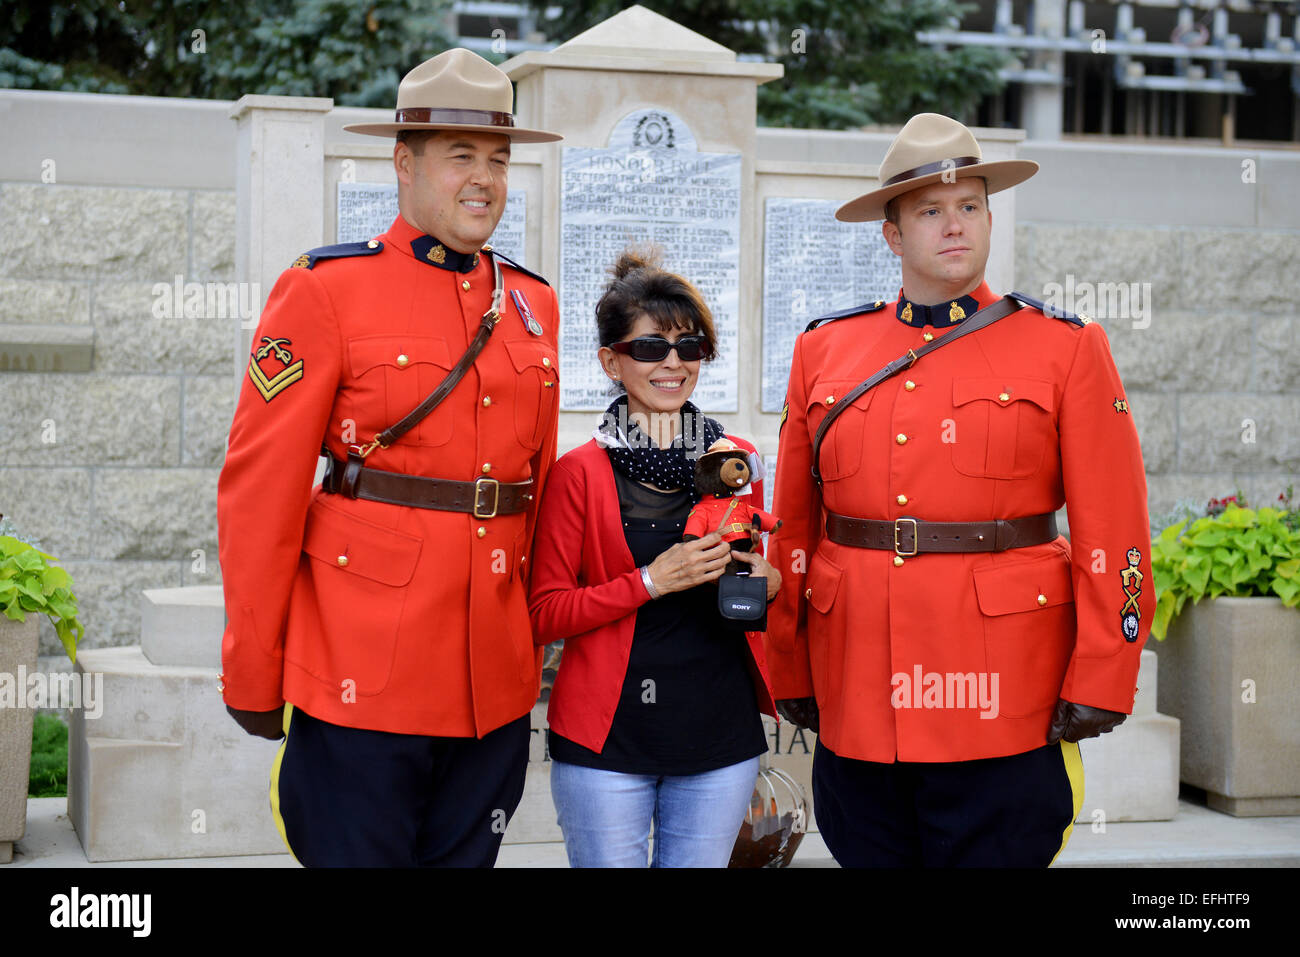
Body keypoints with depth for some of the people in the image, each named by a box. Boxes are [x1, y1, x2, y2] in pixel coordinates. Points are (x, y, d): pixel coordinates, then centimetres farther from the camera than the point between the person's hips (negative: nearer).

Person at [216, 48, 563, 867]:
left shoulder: (533, 303, 12)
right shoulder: (325, 291, -5)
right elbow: (259, 492, -6)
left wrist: (533, 643, 15)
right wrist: (253, 682, -6)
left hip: (496, 691, 5)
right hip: (362, 678, -5)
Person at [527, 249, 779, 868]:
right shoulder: (580, 473, -4)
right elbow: (543, 616, -5)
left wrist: (765, 581, -3)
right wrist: (651, 582, -16)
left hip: (721, 736, 3)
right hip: (607, 739, -3)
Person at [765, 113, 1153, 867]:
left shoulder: (1066, 348, 2)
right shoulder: (824, 351, 9)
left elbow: (1113, 533, -2)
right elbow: (794, 528, 11)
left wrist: (1099, 684, -7)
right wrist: (789, 673, 9)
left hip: (1004, 700, -3)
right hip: (856, 702, 3)